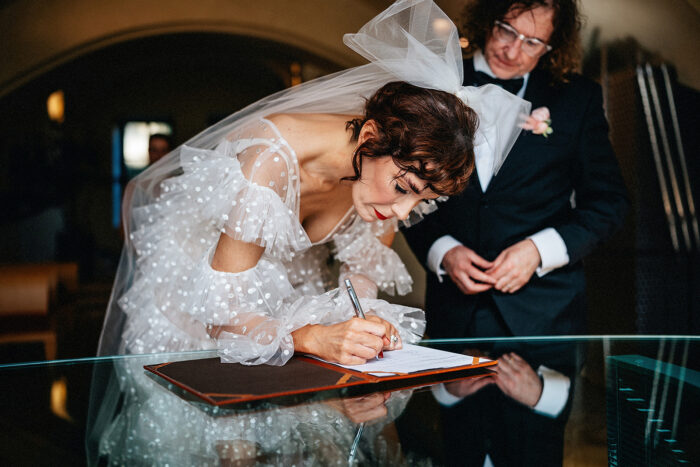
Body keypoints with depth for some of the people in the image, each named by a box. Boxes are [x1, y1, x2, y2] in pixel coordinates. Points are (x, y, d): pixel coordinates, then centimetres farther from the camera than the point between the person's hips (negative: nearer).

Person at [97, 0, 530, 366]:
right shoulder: (270, 161, -35)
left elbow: (365, 270, -2)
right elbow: (222, 311, -31)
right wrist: (315, 338, -46)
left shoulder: (397, 163, -17)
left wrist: (360, 317, -23)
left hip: (288, 292, 5)